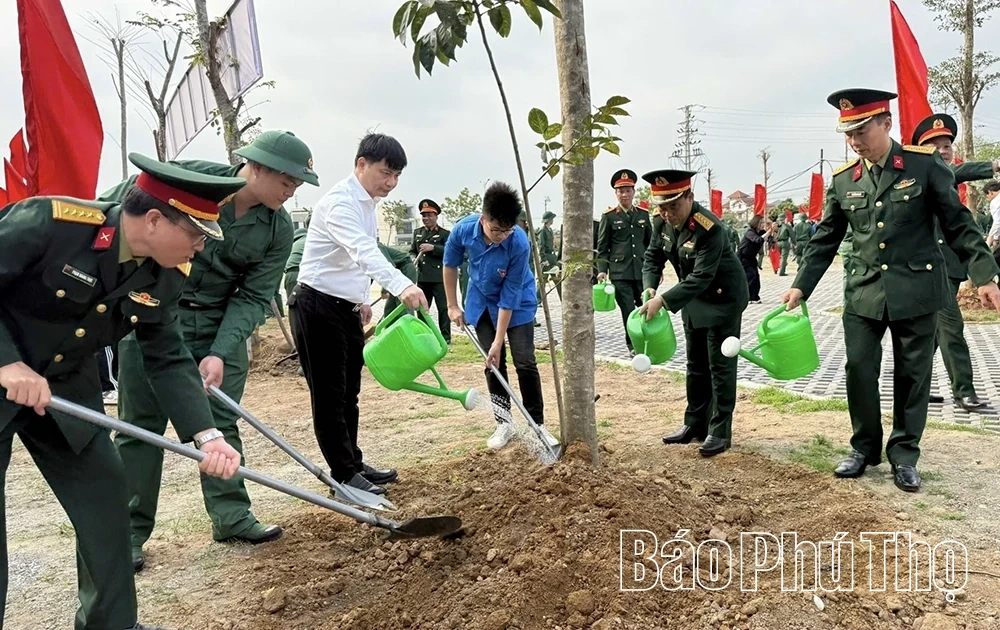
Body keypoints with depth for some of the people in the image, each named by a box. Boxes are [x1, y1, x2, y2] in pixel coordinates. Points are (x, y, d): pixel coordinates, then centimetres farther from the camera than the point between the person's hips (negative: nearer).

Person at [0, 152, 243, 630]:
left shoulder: (167, 275, -10)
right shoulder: (48, 220, -27)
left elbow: (168, 359, -7)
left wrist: (207, 435, -18)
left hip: (64, 385, 6)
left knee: (104, 491, 6)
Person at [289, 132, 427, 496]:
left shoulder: (368, 204, 11)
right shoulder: (340, 201, -20)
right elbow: (363, 251, -39)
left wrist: (363, 299, 20)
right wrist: (402, 286, -52)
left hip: (347, 306, 10)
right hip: (318, 305, -10)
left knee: (349, 392, 15)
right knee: (329, 395, -2)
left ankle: (353, 463, 26)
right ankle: (343, 476, 5)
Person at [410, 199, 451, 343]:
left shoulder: (445, 233, 0)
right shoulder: (417, 232, 17)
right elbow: (412, 251, 17)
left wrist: (433, 248, -21)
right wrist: (413, 259, -5)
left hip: (439, 277, -5)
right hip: (422, 277, 5)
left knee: (443, 308, -1)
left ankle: (445, 336, 5)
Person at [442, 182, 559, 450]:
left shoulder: (519, 243, -33)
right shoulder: (463, 229, -25)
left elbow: (509, 296, -27)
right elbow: (450, 265, -3)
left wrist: (498, 341, -24)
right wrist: (453, 306, 0)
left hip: (517, 304, -3)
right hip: (482, 302, 3)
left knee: (525, 362, -7)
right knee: (493, 363, 4)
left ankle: (537, 424, 5)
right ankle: (504, 422, 15)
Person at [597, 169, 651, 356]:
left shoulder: (643, 215, 11)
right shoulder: (609, 216, 1)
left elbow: (650, 244, 17)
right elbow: (602, 247, 1)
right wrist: (602, 270, -9)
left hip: (642, 270, 3)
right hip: (620, 272, -3)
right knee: (628, 311, -2)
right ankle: (633, 345, 11)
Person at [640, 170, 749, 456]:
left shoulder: (710, 228, -29)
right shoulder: (666, 222, -7)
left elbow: (701, 277, -33)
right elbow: (652, 257, 2)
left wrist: (664, 301, -39)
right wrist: (650, 288, -17)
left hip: (723, 299, -8)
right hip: (694, 301, 8)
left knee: (720, 366, -2)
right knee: (696, 365, 14)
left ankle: (720, 432, 7)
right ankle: (695, 424, 25)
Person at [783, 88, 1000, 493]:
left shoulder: (925, 164, -5)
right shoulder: (842, 180, 2)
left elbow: (959, 224, -2)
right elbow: (825, 240, 7)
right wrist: (800, 286, 0)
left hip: (916, 291, -2)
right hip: (864, 293, 2)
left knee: (912, 375, 6)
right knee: (859, 369, 2)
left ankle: (904, 454, 19)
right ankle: (864, 447, 19)